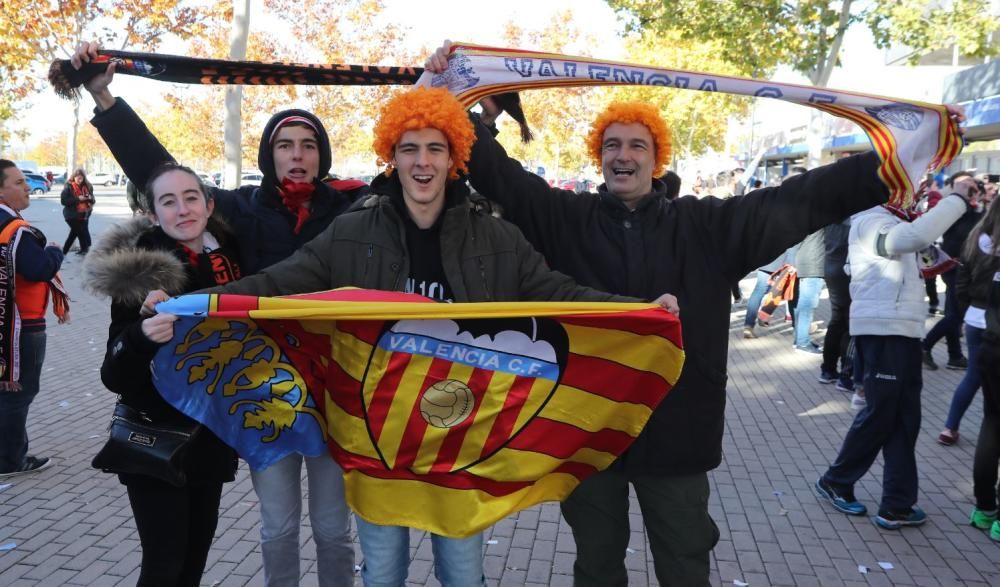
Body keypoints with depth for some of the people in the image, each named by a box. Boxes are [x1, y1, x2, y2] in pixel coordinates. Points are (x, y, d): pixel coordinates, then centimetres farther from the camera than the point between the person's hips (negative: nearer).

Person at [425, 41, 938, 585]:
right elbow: (497, 173, -5)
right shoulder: (566, 219, 0)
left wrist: (890, 164, -10)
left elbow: (799, 199, -3)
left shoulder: (705, 226, 0)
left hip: (677, 431, 0)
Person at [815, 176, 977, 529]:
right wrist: (957, 199, -23)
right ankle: (835, 482, 17)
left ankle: (898, 504, 13)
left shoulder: (892, 223, 23)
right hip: (883, 331, -10)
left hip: (902, 330, 10)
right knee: (880, 414, -1)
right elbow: (916, 236, -31)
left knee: (904, 418, 8)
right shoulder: (871, 221, -13)